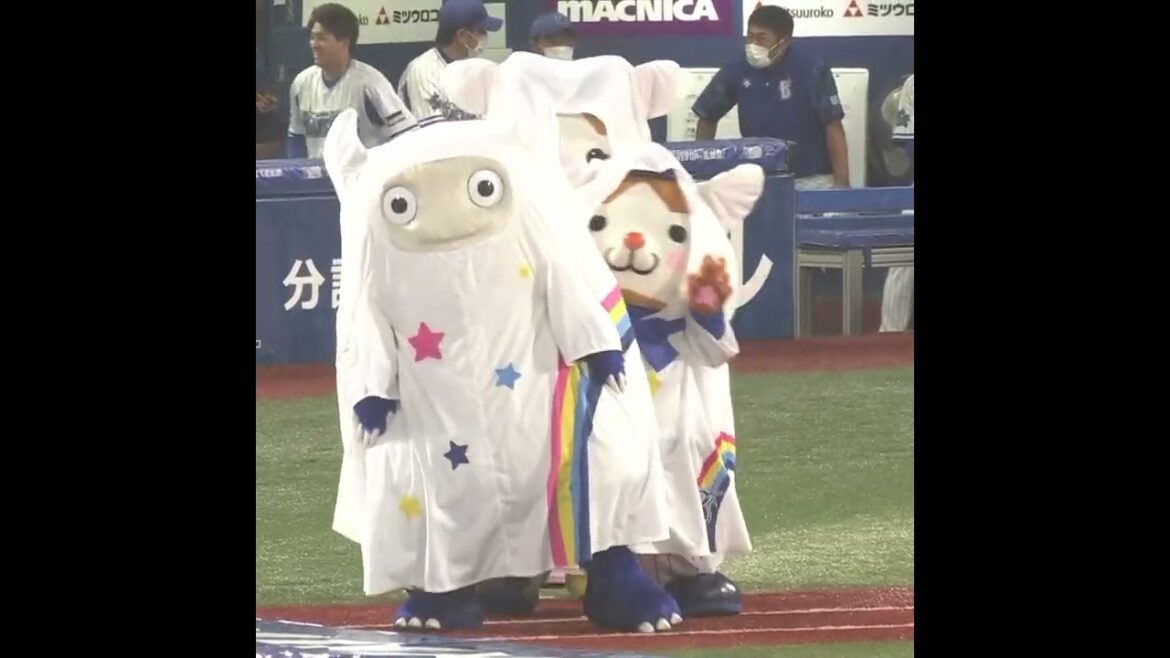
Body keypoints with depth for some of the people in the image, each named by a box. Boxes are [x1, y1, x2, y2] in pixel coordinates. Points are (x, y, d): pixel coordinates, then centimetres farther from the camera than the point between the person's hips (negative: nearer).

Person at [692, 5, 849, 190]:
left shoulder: (810, 70, -14)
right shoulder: (738, 70, -5)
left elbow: (833, 127, -13)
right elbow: (708, 117, 9)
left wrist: (841, 184, -18)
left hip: (810, 180, -3)